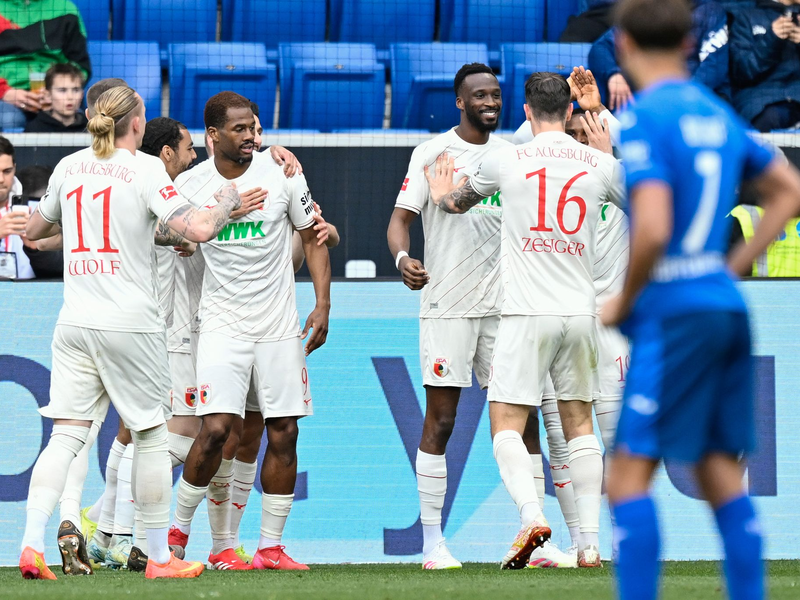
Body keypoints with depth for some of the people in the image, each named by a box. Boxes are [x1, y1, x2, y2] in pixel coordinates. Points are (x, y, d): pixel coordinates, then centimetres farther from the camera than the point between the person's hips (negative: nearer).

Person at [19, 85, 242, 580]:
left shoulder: (69, 167, 9)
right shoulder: (144, 171, -8)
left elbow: (35, 230, 23)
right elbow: (199, 230, -18)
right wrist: (227, 201, 0)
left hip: (74, 321, 5)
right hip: (130, 322, -5)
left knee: (66, 435, 2)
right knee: (151, 435, 7)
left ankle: (33, 544, -13)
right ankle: (160, 558, 12)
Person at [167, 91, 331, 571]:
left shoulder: (282, 176, -3)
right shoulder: (190, 187, -4)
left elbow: (313, 238, 6)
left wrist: (323, 305, -1)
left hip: (280, 325, 2)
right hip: (223, 324, -2)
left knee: (284, 434, 0)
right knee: (216, 429, -15)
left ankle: (271, 547, 9)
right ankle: (179, 528, 5)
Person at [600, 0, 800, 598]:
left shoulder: (644, 119, -13)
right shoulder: (718, 114, 11)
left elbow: (653, 230, -23)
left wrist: (623, 301, -8)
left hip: (673, 312, -8)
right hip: (727, 307, 8)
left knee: (629, 475, -5)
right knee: (721, 473, 11)